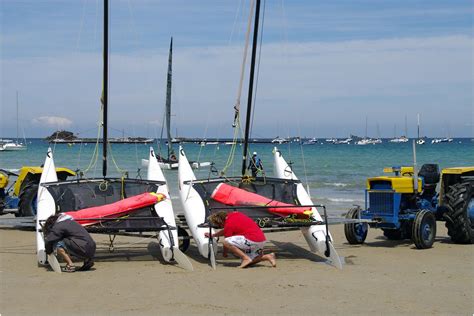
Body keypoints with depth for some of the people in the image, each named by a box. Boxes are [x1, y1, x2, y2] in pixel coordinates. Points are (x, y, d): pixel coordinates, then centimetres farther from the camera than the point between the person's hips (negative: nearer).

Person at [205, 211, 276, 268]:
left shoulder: (229, 224, -10)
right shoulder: (234, 214, 16)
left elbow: (227, 243, 1)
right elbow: (225, 230, 33)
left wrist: (224, 254, 19)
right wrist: (213, 235, 38)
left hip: (253, 240, -10)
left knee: (226, 242, -15)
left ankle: (246, 258, -12)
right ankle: (268, 257, 7)